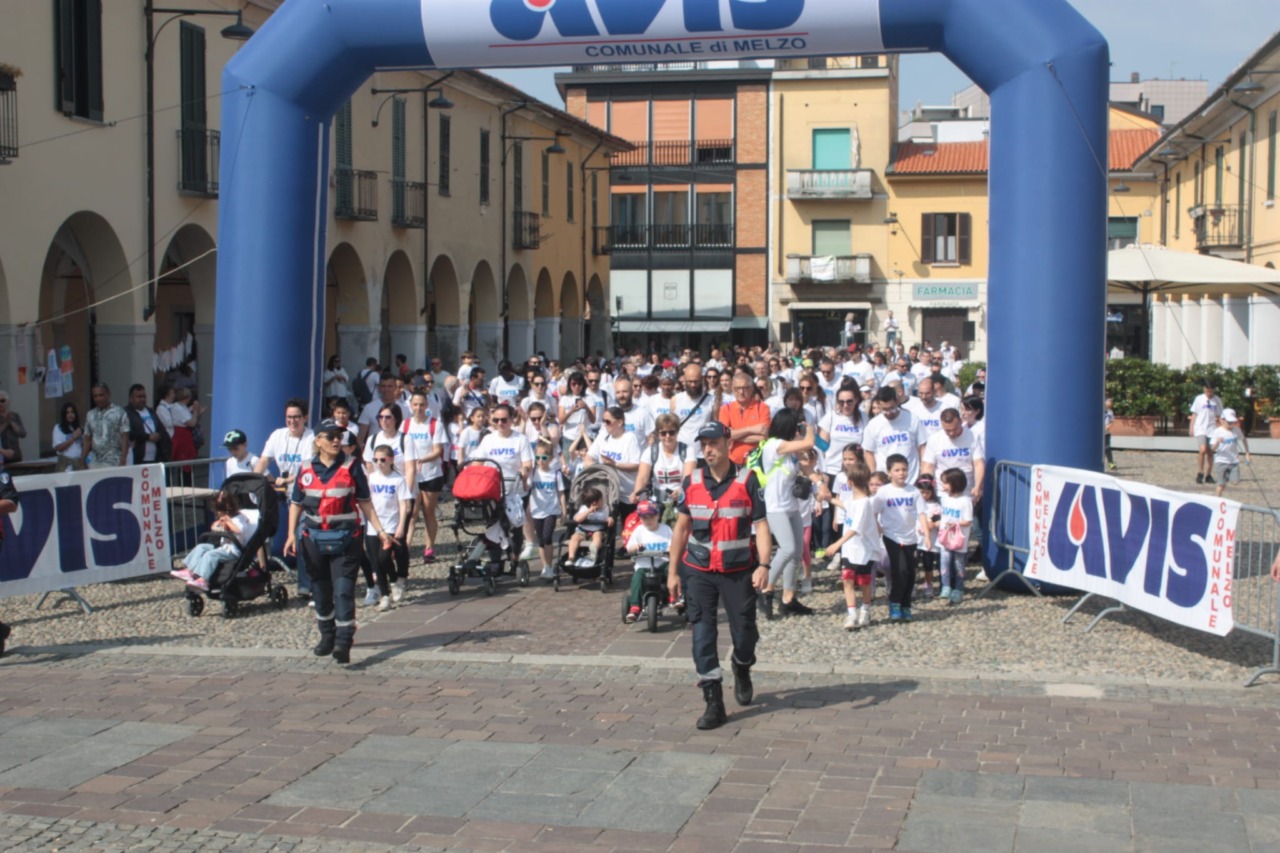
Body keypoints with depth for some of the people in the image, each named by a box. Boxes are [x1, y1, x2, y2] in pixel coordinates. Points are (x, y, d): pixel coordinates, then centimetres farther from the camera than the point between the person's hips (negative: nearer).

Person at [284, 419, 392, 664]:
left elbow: (364, 502, 1)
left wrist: (380, 530, -5)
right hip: (314, 538, 3)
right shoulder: (307, 469, 4)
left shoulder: (351, 466, -2)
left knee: (343, 590, -9)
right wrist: (292, 534, -1)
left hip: (345, 537, -3)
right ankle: (327, 636, 29)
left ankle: (343, 642, -13)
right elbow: (296, 504, 10)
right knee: (321, 590, 13)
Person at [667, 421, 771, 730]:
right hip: (699, 571, 2)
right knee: (702, 635, -3)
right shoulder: (691, 482, 2)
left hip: (739, 569, -2)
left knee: (744, 631, 4)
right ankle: (714, 703, 2)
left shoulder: (746, 480, -6)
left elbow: (761, 525, -8)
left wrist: (763, 565, -20)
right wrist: (673, 571, 6)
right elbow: (682, 528, 8)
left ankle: (741, 670, 39)